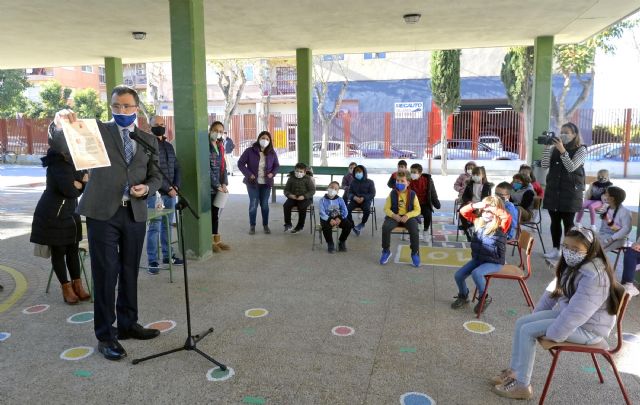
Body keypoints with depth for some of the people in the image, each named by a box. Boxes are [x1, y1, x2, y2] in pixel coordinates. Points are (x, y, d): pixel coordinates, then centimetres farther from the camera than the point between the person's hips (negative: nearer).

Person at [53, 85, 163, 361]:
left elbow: (156, 176, 13)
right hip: (103, 213, -3)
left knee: (130, 272, 13)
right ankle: (105, 335, 12)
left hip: (135, 213, 3)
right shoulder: (98, 131, 4)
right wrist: (61, 124, -28)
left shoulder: (149, 140, 12)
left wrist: (146, 188, -8)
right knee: (105, 274, 0)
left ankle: (127, 324, 28)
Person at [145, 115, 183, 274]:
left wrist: (176, 186, 1)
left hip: (170, 192, 7)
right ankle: (152, 261, -1)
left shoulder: (169, 146, 16)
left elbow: (176, 167, 17)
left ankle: (167, 255, 22)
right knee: (155, 226, -6)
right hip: (155, 192, -6)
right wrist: (167, 188, -15)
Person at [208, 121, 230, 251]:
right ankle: (210, 242, 7)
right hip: (209, 186, -7)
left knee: (216, 213, 12)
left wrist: (224, 183, -1)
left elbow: (223, 166, 11)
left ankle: (217, 240, 20)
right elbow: (207, 168, -16)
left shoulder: (220, 146, 13)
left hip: (219, 185, 7)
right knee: (209, 213, -1)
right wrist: (217, 185, -15)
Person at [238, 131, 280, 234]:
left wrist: (272, 173, -6)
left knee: (265, 204, 8)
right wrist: (249, 174, -14)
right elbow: (240, 163, -5)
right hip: (253, 182, -2)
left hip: (266, 183, 2)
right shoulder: (250, 151, -8)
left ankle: (266, 225, 21)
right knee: (253, 204, -2)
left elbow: (277, 165, 13)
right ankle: (252, 226, 11)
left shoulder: (272, 153, 2)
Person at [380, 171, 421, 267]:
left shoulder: (412, 194, -2)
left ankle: (415, 253, -6)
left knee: (414, 229, -31)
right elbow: (386, 208, 2)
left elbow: (417, 210, -1)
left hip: (409, 217, -1)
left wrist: (407, 216, -19)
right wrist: (393, 215, -18)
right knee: (385, 227, -29)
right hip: (394, 216, 1)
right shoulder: (392, 193, 0)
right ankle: (386, 251, -6)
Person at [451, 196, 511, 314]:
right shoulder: (479, 221, 1)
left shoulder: (501, 226, -15)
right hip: (477, 259, 6)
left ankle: (485, 298, -3)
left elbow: (507, 216, -37)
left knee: (476, 273, -31)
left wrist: (491, 207, -29)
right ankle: (463, 296, 27)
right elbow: (463, 211, 1)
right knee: (458, 275, -3)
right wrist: (474, 205, -17)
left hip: (494, 262, -6)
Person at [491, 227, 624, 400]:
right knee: (521, 323, 1)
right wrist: (536, 314, 15)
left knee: (527, 331, -16)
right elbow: (555, 290, 14)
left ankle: (522, 385, -5)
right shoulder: (573, 264, 2)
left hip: (587, 327, -9)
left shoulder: (593, 276, -30)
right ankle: (514, 371, 10)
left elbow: (576, 313, -31)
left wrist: (551, 334, -22)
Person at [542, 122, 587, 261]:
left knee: (568, 222, -2)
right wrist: (547, 147, -9)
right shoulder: (554, 148, 9)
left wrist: (562, 150, -20)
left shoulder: (581, 149, -2)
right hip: (553, 189, 4)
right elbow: (545, 165, 0)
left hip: (570, 191, -4)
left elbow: (571, 167, -14)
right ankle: (555, 250, 17)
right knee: (555, 220, 8)